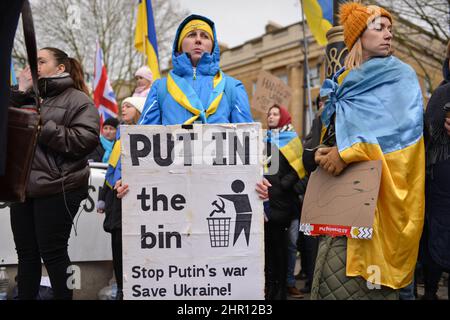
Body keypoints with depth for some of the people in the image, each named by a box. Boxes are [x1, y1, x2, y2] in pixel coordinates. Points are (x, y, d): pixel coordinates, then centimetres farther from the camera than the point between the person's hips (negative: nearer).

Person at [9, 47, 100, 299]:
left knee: (52, 252, -1)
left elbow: (87, 139, -17)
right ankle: (25, 296, 24)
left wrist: (42, 127, -16)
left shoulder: (77, 99, -2)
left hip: (56, 189, -6)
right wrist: (19, 94, -1)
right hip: (23, 187, 7)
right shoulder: (30, 97, 18)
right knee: (26, 252, 13)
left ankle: (64, 296, 13)